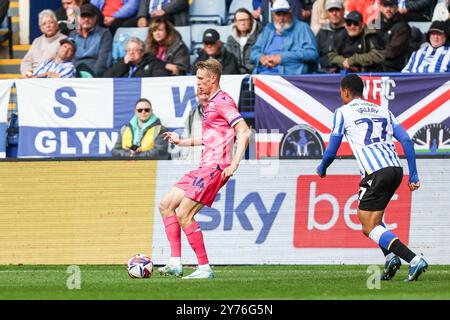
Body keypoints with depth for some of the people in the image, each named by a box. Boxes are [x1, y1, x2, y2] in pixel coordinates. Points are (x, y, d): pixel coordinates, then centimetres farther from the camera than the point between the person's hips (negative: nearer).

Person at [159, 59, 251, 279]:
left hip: (215, 168, -11)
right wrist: (182, 142, 26)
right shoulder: (210, 103, 21)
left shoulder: (222, 101, -11)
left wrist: (234, 164, -24)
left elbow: (243, 131, -19)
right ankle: (175, 263, 3)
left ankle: (204, 268, -9)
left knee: (184, 215, -14)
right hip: (205, 167, 11)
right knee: (166, 205, 8)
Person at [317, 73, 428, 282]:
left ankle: (415, 260, -21)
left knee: (370, 228, -4)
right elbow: (406, 141, 13)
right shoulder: (383, 111, 23)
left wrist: (322, 168, 32)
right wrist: (413, 175, 13)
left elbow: (331, 151, 11)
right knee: (365, 214, 25)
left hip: (375, 172, -7)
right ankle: (391, 257, 6)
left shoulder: (343, 112, 8)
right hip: (396, 169, 7)